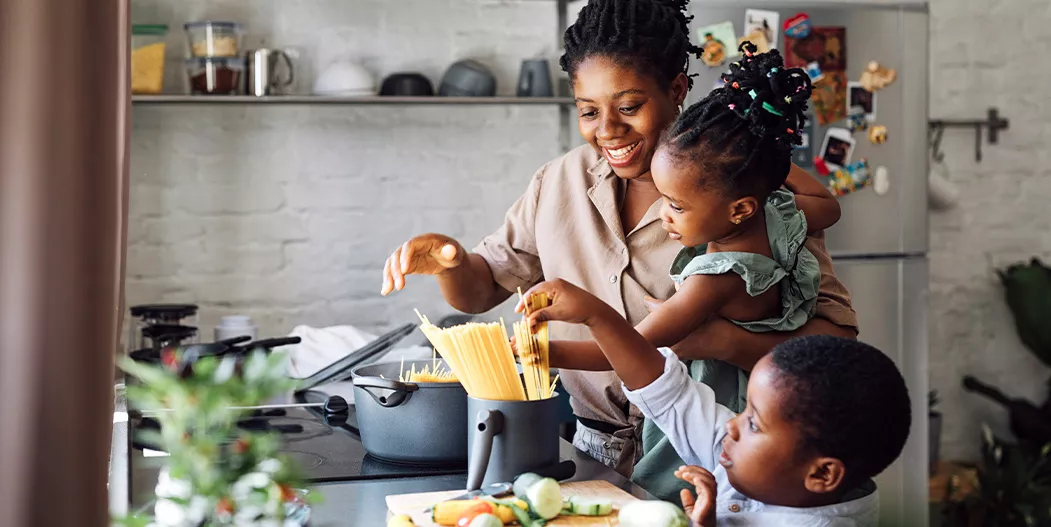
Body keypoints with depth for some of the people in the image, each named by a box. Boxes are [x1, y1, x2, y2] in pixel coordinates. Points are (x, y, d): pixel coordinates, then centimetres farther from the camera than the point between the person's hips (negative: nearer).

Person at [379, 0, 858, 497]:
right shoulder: (561, 182, 10)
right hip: (593, 455, 5)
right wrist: (450, 261, -4)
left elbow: (835, 339, -10)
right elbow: (480, 290, 19)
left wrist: (720, 339, -27)